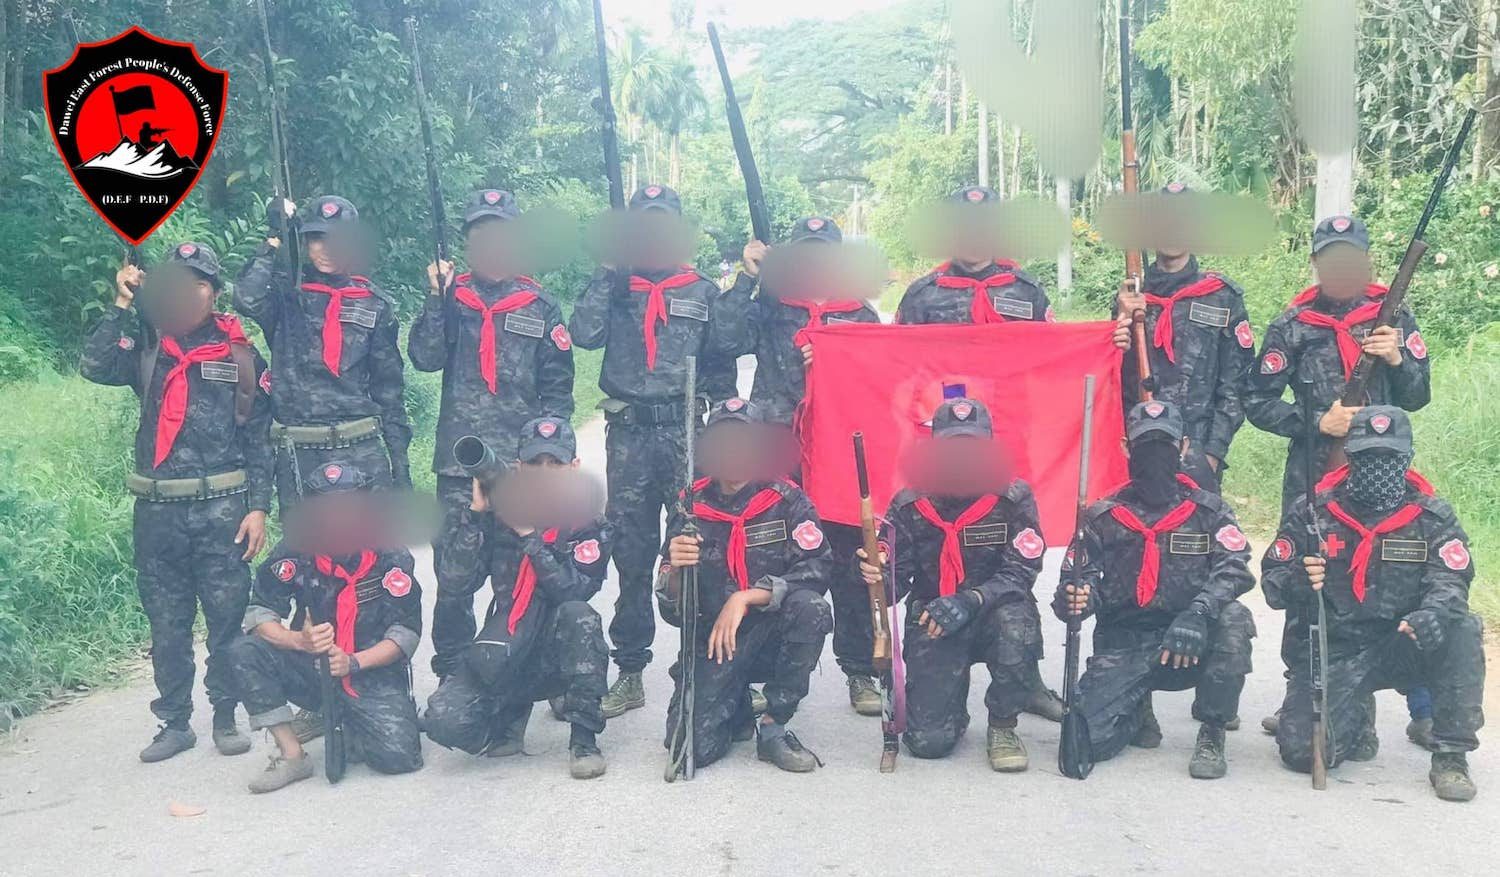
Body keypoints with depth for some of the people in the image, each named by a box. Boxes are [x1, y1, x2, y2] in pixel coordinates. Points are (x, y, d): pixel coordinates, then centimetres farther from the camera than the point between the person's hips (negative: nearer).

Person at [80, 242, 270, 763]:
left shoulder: (241, 357, 5)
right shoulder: (146, 348, 11)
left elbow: (260, 439, 3)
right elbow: (95, 367, -8)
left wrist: (258, 507, -4)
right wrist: (122, 305, -8)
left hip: (222, 510, -2)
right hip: (157, 513, 2)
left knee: (227, 618, 1)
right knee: (166, 625, 8)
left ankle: (226, 717, 15)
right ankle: (174, 722, 20)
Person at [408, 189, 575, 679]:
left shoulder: (541, 308, 7)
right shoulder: (451, 299, 9)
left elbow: (557, 390, 6)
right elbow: (425, 358, -5)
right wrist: (436, 297, -14)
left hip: (522, 466, 0)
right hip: (458, 463, 0)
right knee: (453, 578, 2)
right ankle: (450, 678, 15)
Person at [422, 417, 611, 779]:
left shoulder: (588, 525, -5)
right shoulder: (499, 514, 0)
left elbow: (573, 589, -21)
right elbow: (457, 581, -11)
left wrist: (528, 534, -23)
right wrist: (474, 512, -17)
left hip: (561, 655, -1)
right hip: (503, 657, 2)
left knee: (578, 615, -34)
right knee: (444, 721, -22)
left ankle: (584, 738, -18)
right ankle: (511, 711, 14)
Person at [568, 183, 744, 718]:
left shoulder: (701, 290, 12)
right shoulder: (614, 288, 11)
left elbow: (726, 344, -1)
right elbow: (584, 334, -7)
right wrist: (608, 272, -5)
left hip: (687, 432, -1)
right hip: (629, 433, 1)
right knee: (631, 551, 6)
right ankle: (630, 672, 15)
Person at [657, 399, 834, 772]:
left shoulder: (787, 500, -3)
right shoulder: (691, 507, 0)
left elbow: (815, 569, -16)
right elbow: (673, 611, 0)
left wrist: (746, 597, -25)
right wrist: (675, 570, -23)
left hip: (773, 639, 0)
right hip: (711, 643, 1)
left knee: (810, 608, -32)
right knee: (692, 747, -19)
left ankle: (773, 727, -13)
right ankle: (735, 707, 18)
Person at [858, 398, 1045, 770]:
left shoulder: (1013, 498, -7)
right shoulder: (910, 505, -4)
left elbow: (1021, 572, -15)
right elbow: (895, 581, -3)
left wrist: (969, 602, -31)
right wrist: (876, 575, -28)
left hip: (993, 617, 0)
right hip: (932, 627, 0)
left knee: (1015, 618, -38)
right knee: (928, 741, -15)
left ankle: (1002, 725, -10)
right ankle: (954, 696, 24)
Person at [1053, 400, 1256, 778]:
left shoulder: (1207, 510, 3)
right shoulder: (1103, 517, 4)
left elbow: (1234, 569, -12)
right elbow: (1077, 581, 0)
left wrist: (1198, 613, -31)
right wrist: (1077, 599, -26)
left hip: (1192, 645, 0)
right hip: (1122, 644, 0)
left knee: (1233, 619, -32)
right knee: (1088, 739, -19)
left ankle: (1212, 735, -11)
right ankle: (1136, 709, 19)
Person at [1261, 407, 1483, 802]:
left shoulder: (1433, 517, 1)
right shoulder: (1312, 511, -1)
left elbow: (1450, 580, -11)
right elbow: (1272, 578, 1)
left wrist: (1431, 615, -35)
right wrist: (1298, 582, -24)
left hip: (1401, 647, 1)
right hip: (1332, 649, 0)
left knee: (1462, 631, -30)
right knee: (1304, 751, -18)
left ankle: (1450, 757, -15)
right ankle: (1355, 713, 20)